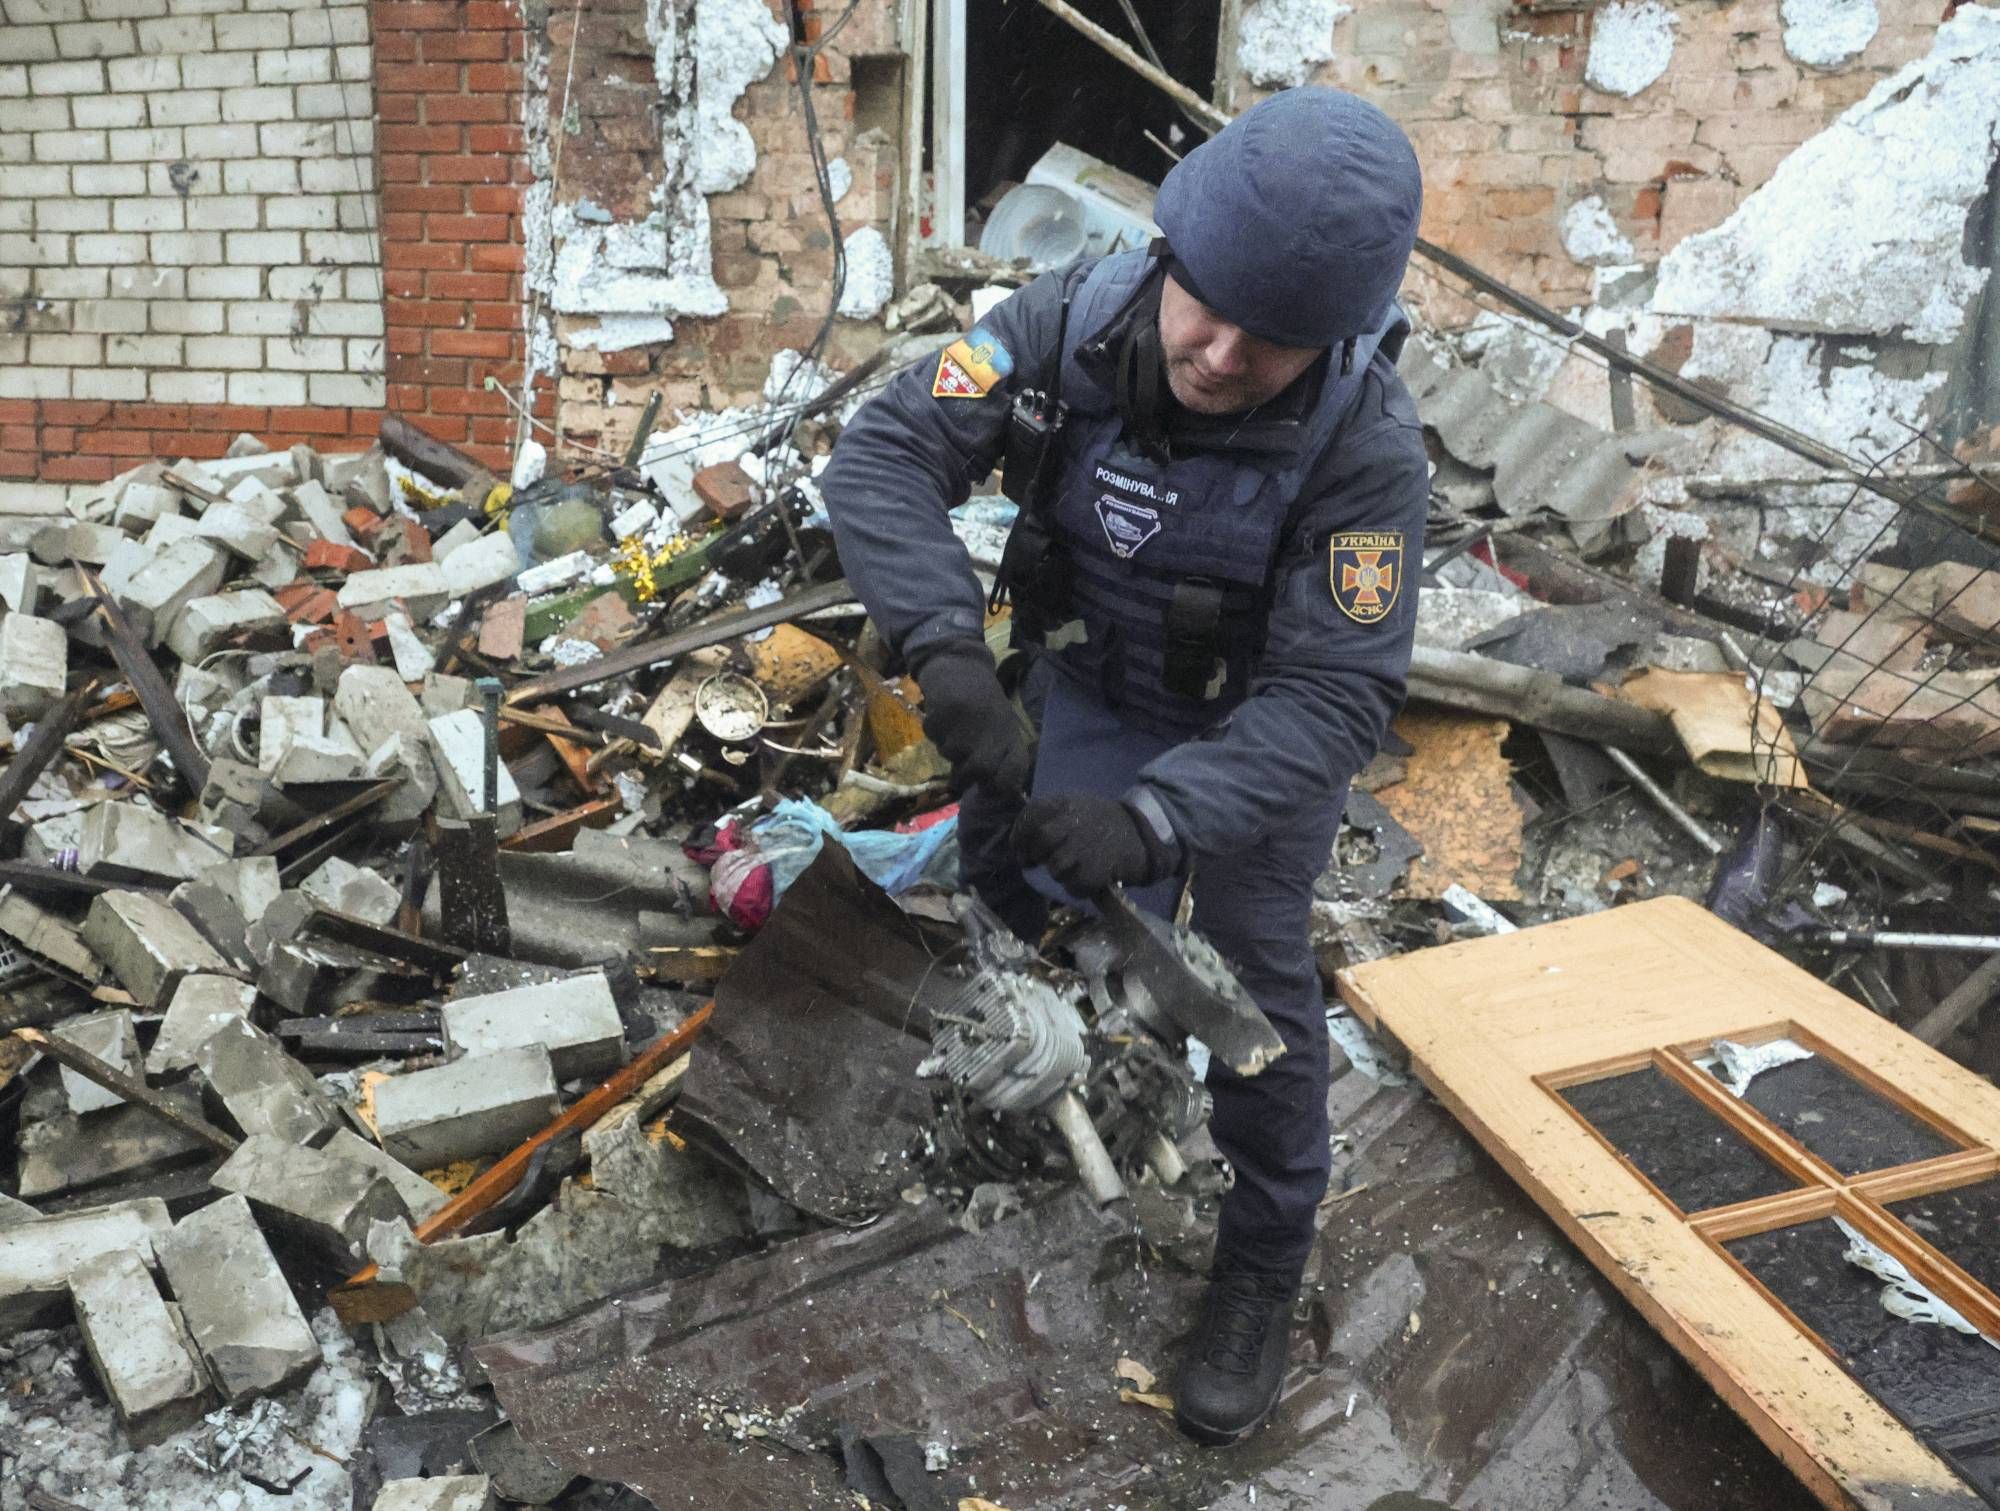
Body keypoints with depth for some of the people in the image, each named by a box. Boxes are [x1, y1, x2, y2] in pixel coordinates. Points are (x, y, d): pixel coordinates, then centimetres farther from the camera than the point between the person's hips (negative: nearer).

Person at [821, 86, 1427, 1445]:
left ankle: (1264, 1275, 23)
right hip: (1090, 690, 3)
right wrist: (950, 648, -45)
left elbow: (1333, 698, -33)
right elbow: (884, 457, -28)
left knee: (1256, 988, 2)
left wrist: (1155, 817, -48)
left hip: (1260, 725, -3)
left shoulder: (1368, 449, -33)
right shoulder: (1069, 325, -25)